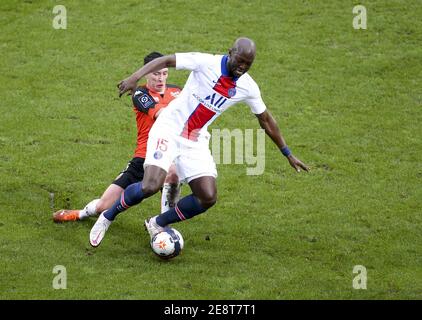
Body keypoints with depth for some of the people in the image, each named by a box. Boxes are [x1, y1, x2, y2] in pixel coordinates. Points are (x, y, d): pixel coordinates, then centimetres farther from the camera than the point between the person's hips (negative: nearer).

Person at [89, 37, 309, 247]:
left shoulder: (248, 88, 0)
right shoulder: (207, 63, -14)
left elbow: (266, 120, 14)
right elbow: (166, 61, -14)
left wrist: (288, 154, 19)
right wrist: (135, 77, -30)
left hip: (196, 141, 5)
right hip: (169, 129, -5)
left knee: (208, 198, -9)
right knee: (150, 186, -23)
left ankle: (157, 224, 12)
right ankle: (107, 218, 3)